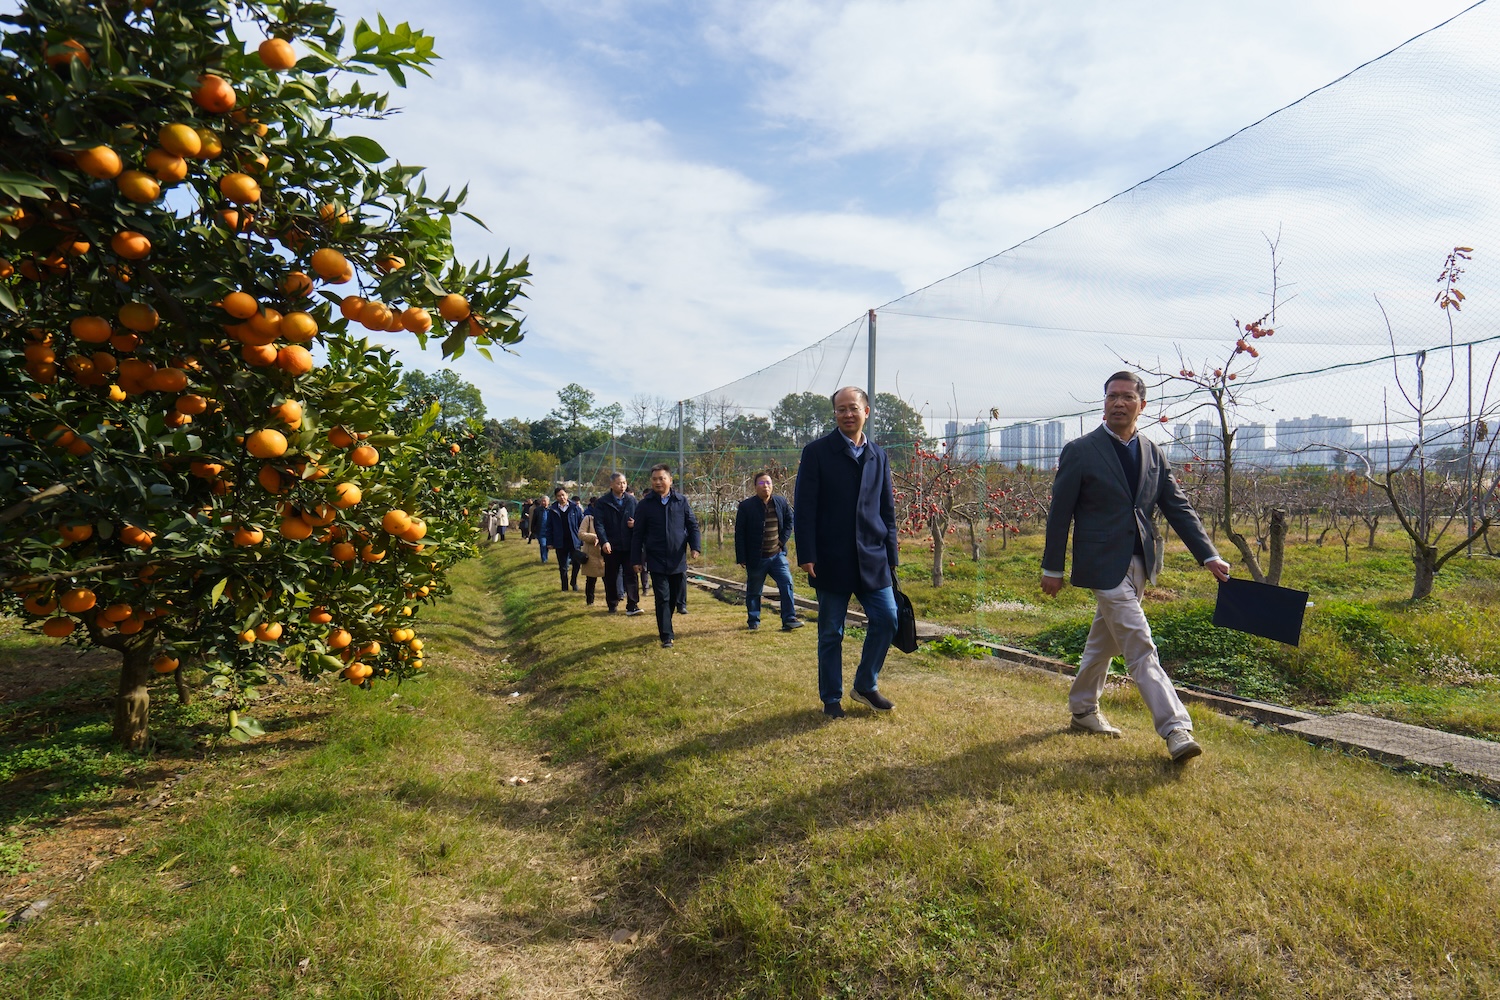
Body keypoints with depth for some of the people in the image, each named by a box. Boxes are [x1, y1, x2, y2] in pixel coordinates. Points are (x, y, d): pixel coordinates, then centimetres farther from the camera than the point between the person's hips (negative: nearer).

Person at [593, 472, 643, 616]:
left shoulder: (632, 501, 7)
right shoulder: (602, 502, -2)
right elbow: (598, 524, -9)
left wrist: (635, 523, -10)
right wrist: (604, 541, -22)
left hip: (629, 545, 1)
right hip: (611, 546, -1)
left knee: (631, 575, -2)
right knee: (611, 577, 10)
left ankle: (632, 606, -1)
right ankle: (612, 604, 23)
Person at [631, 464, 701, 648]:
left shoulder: (681, 501, 2)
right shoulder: (645, 505, -1)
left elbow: (693, 525, 5)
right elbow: (637, 534, 2)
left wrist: (695, 547, -9)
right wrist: (636, 559, -1)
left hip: (678, 560, 2)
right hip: (656, 561, -2)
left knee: (676, 597, 13)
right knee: (662, 599, -4)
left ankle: (664, 625, 35)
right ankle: (666, 636, 1)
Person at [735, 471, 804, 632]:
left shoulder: (781, 502, 2)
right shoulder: (746, 506, -10)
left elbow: (789, 520, 16)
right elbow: (739, 533, -8)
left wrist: (783, 539, 2)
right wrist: (741, 558, -10)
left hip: (777, 555, 3)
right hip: (756, 558, -3)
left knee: (787, 584, -7)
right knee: (754, 591, 9)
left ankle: (789, 619, -1)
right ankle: (753, 622, 25)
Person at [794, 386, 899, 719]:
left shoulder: (878, 456, 11)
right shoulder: (817, 452, -2)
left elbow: (887, 510, 14)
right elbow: (804, 507, -6)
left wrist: (891, 556, 10)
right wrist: (806, 555, -13)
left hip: (872, 559, 4)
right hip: (832, 560, -4)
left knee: (886, 620, 2)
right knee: (831, 633, 5)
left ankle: (866, 685, 24)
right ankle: (831, 698, 21)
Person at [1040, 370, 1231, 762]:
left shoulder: (1153, 453, 9)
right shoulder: (1080, 451, -7)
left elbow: (1178, 507, 8)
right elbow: (1060, 513, -5)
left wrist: (1209, 556, 0)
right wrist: (1052, 568, -5)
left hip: (1139, 563, 6)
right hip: (1104, 564, -6)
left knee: (1105, 641, 18)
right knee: (1140, 648, -8)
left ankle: (1083, 708, 35)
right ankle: (1176, 729, -4)